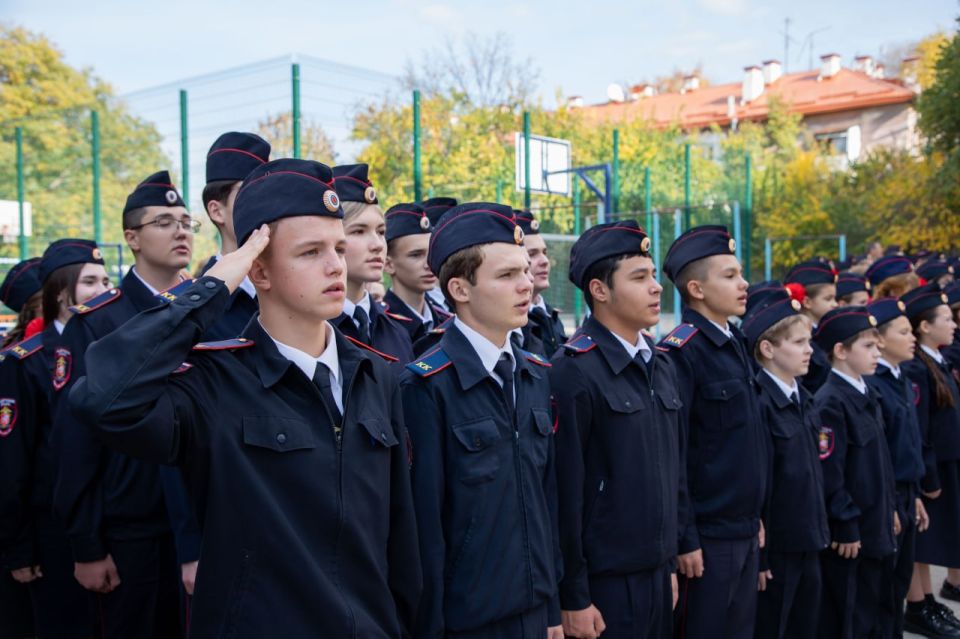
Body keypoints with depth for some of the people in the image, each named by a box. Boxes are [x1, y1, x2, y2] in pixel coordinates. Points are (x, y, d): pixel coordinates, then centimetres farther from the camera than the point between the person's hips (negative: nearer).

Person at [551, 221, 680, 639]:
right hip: (604, 583, -7)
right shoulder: (572, 372, -15)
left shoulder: (661, 366, 9)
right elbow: (563, 491, -16)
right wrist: (572, 597, -14)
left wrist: (670, 564, 14)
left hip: (657, 574, 7)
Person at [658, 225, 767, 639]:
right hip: (707, 536, -8)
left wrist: (755, 518, 15)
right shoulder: (680, 353, -17)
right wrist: (684, 539, -17)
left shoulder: (736, 344, 9)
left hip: (746, 531, 8)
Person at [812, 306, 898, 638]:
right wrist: (846, 527, -18)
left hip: (877, 527, 9)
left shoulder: (866, 395, 10)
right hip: (850, 532, -9)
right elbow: (828, 475, -21)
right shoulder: (830, 403, -19)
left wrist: (890, 509, 17)